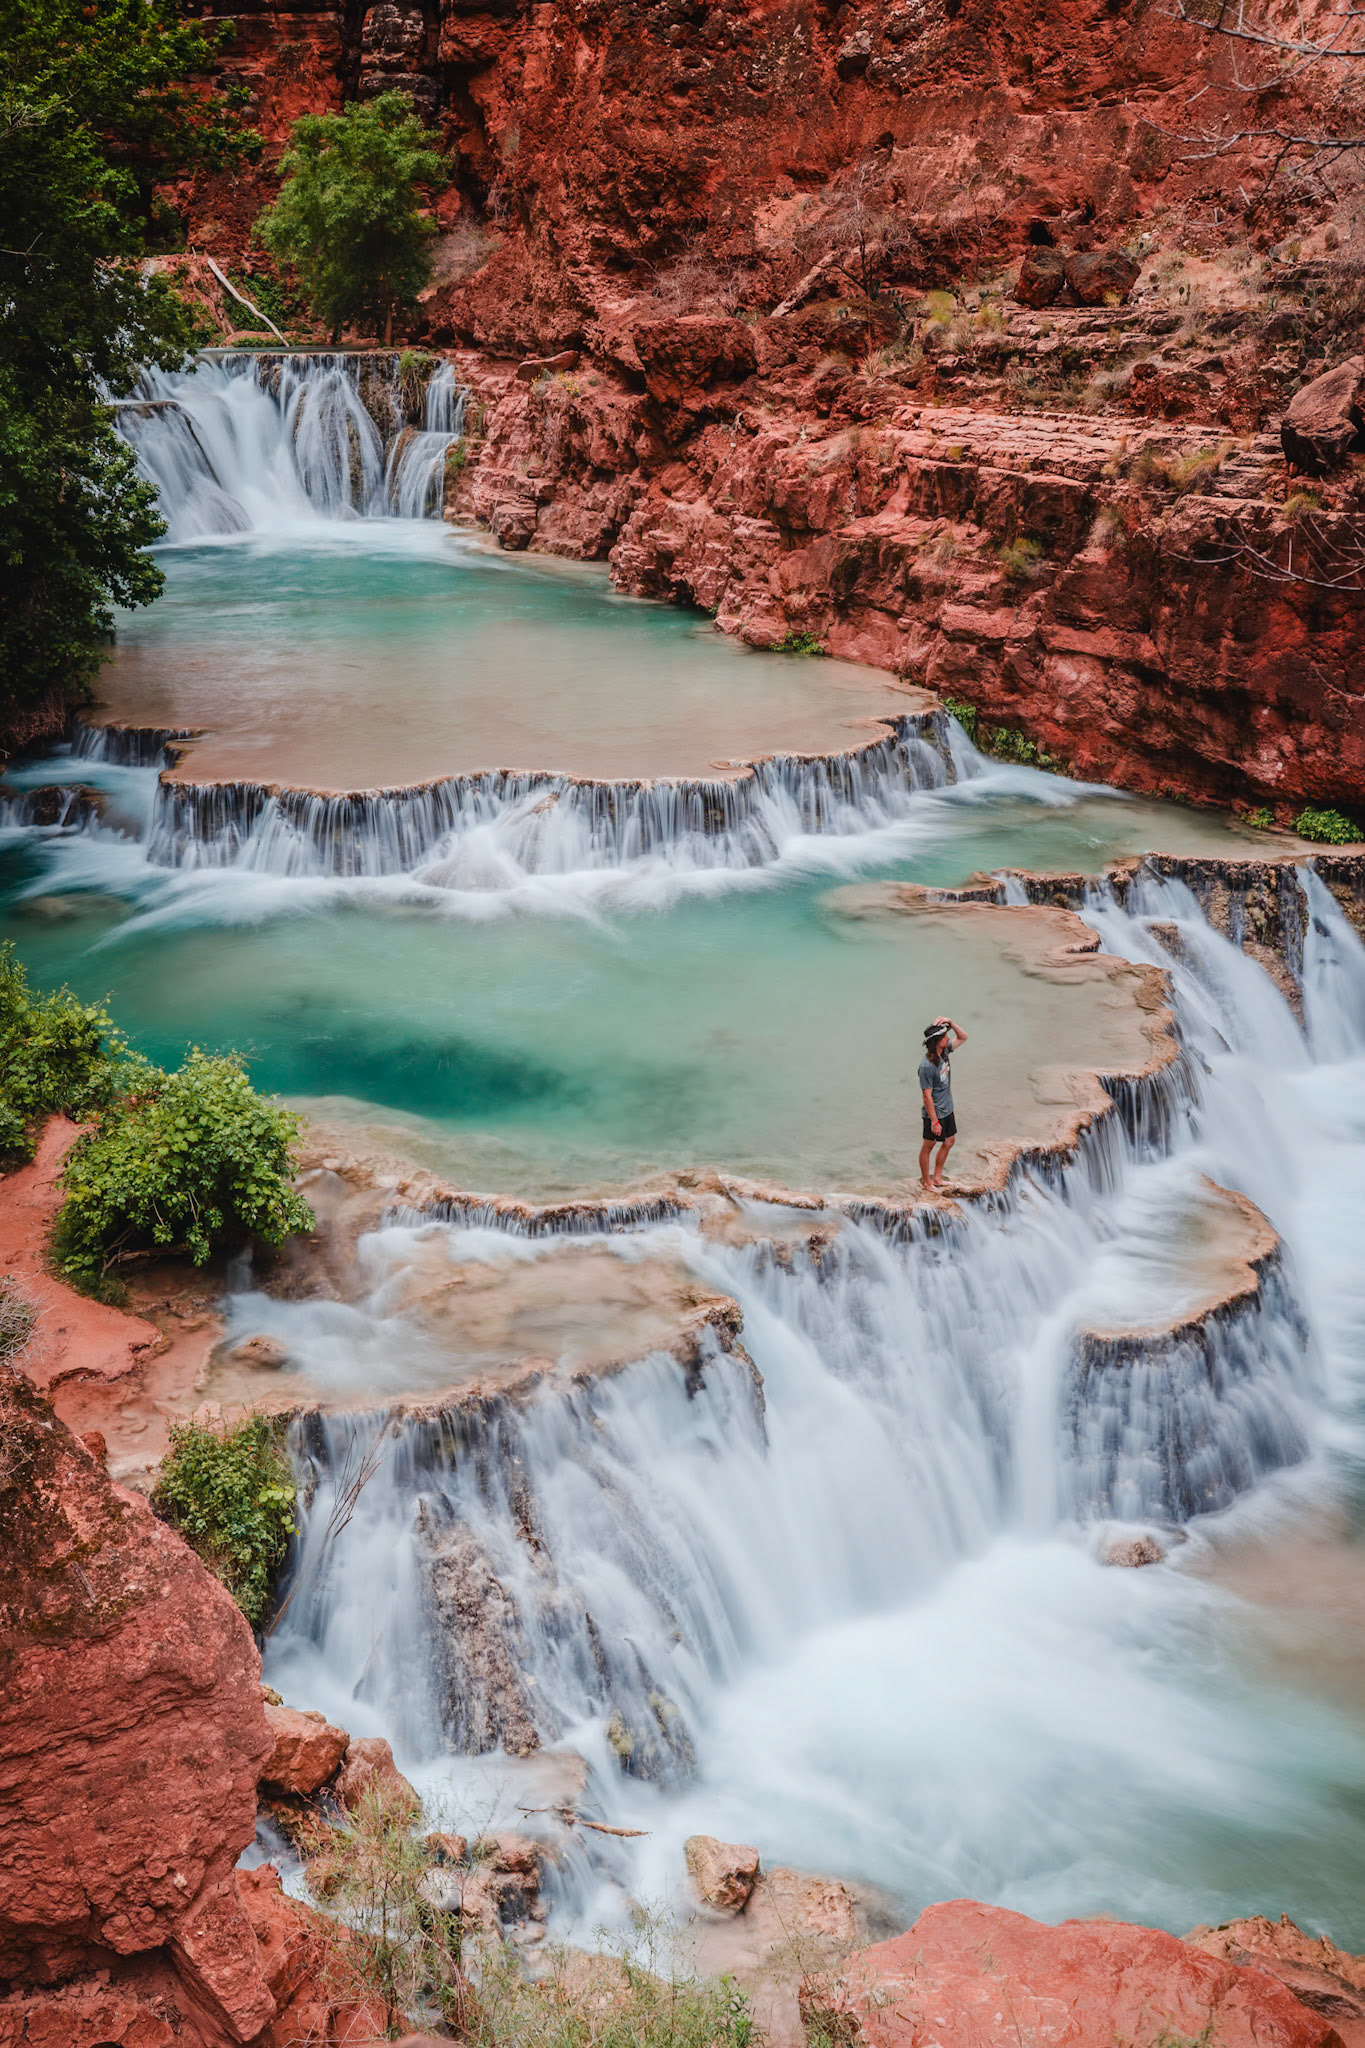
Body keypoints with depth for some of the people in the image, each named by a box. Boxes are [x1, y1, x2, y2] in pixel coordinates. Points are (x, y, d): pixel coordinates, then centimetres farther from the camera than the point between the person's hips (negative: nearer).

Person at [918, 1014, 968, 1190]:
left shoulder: (944, 1052, -3)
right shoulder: (927, 1066, -28)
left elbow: (963, 1037, 11)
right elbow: (927, 1096, -25)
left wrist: (950, 1022, -9)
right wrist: (934, 1122, -22)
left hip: (947, 1110, 9)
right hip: (934, 1113, -9)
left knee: (949, 1141, 20)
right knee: (928, 1146, 8)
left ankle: (937, 1178, 35)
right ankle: (925, 1181, 24)